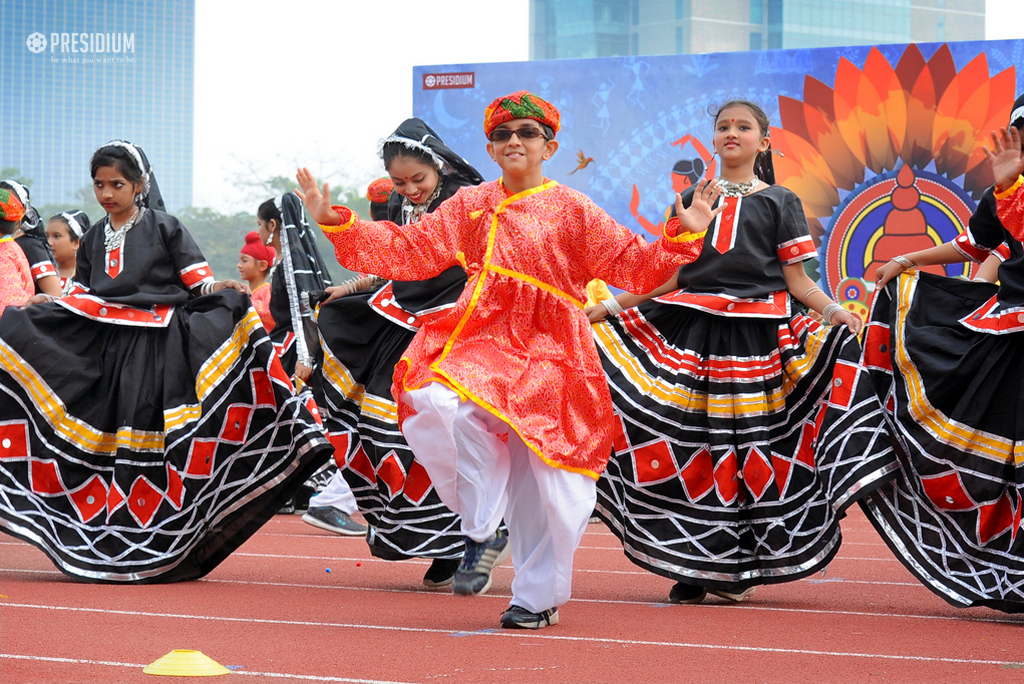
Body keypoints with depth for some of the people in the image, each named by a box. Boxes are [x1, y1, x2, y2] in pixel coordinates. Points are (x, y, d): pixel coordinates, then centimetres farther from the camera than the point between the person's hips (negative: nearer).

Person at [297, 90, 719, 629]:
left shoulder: (572, 211, 4)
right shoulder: (470, 206, 14)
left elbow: (632, 265, -1)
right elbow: (408, 250, 13)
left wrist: (683, 235, -18)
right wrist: (335, 221, 5)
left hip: (547, 352, -2)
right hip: (483, 342, 2)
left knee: (540, 479, -3)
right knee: (433, 406, -27)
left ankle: (539, 597, 17)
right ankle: (483, 532, -8)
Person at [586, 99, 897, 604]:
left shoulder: (780, 201, 9)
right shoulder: (693, 200, 17)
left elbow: (796, 281, 4)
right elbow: (670, 276, 16)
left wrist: (834, 311, -14)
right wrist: (607, 307, 9)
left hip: (757, 336, -2)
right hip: (693, 331, 2)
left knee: (749, 444, -6)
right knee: (692, 446, -3)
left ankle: (735, 568, 1)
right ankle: (693, 568, 3)